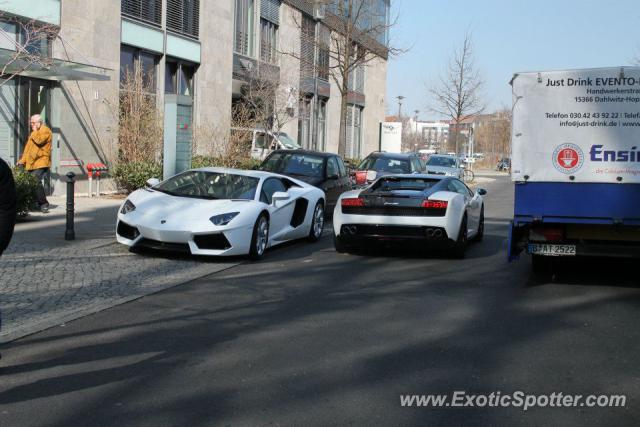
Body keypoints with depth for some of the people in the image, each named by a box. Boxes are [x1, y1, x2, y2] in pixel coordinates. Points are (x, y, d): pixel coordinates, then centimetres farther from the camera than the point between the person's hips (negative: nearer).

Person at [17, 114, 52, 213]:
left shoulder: (45, 130, -2)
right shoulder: (33, 133, 26)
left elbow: (39, 140, -20)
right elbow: (27, 148, 25)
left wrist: (34, 131, -5)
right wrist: (23, 160, 17)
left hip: (40, 163, -9)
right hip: (31, 163, 9)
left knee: (36, 183, -18)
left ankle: (43, 204, -11)